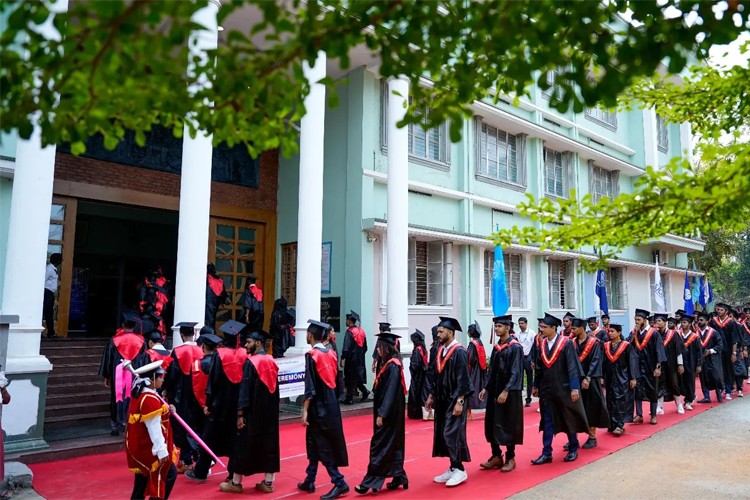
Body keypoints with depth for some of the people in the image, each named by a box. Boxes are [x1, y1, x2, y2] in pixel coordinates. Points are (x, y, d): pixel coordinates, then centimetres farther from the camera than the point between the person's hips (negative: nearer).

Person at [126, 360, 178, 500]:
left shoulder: (138, 395, 8)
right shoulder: (150, 399, -23)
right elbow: (154, 428, -25)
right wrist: (162, 450, -23)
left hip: (140, 446, 10)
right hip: (148, 448, -10)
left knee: (142, 480, 17)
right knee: (170, 474, -1)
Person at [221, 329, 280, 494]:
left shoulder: (250, 362, -14)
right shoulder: (272, 362, 7)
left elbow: (245, 390, -17)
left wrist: (240, 413, -15)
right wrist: (271, 408, 17)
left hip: (253, 411, -6)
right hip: (270, 411, 6)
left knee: (244, 445, 5)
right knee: (269, 443, 9)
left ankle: (235, 483, 16)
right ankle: (268, 482, 14)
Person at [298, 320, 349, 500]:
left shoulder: (312, 355, -15)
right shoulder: (331, 354, 5)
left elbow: (310, 387, -19)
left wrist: (305, 410, -17)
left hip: (318, 406, -7)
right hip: (331, 404, 7)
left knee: (321, 446, 0)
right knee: (315, 443, 17)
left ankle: (339, 482, -3)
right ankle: (309, 481, 26)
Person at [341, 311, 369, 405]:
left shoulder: (349, 332, -14)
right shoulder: (362, 331, 8)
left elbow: (346, 347, -21)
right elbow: (365, 347, 15)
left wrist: (342, 359, -20)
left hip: (351, 359, -7)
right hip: (360, 360, 7)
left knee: (350, 379, 1)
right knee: (357, 378, 19)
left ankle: (349, 398, 6)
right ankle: (365, 391, 9)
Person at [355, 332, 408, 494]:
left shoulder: (392, 366, -19)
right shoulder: (390, 364, 9)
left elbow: (390, 392, -23)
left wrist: (382, 414, -22)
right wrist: (381, 412, 17)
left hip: (389, 414, -10)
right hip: (389, 413, 10)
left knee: (380, 446, -4)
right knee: (393, 445, 14)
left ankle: (371, 481, 2)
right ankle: (399, 477, 21)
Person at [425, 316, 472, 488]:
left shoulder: (459, 351, -15)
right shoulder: (441, 350, 9)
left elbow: (463, 379, -18)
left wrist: (459, 401, -21)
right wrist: (431, 396, 15)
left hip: (454, 400, -8)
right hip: (442, 400, 9)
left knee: (452, 434, -7)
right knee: (442, 434, 10)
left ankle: (460, 470, 5)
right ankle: (453, 468, 21)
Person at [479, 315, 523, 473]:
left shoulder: (515, 347, -10)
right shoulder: (496, 347, 11)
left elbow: (515, 372, -16)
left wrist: (506, 391, -23)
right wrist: (486, 388, 8)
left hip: (509, 392, -7)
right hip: (494, 391, 7)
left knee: (509, 425, 3)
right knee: (492, 424, 9)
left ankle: (510, 458, 16)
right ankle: (496, 456, 21)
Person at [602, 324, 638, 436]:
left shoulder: (626, 346, -7)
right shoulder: (606, 346, 6)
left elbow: (633, 362, -9)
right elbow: (603, 362, 7)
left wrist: (633, 378, -13)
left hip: (622, 378, -5)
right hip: (610, 378, 5)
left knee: (620, 401, -8)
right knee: (611, 402, 8)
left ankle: (619, 426, -7)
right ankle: (613, 424, 17)